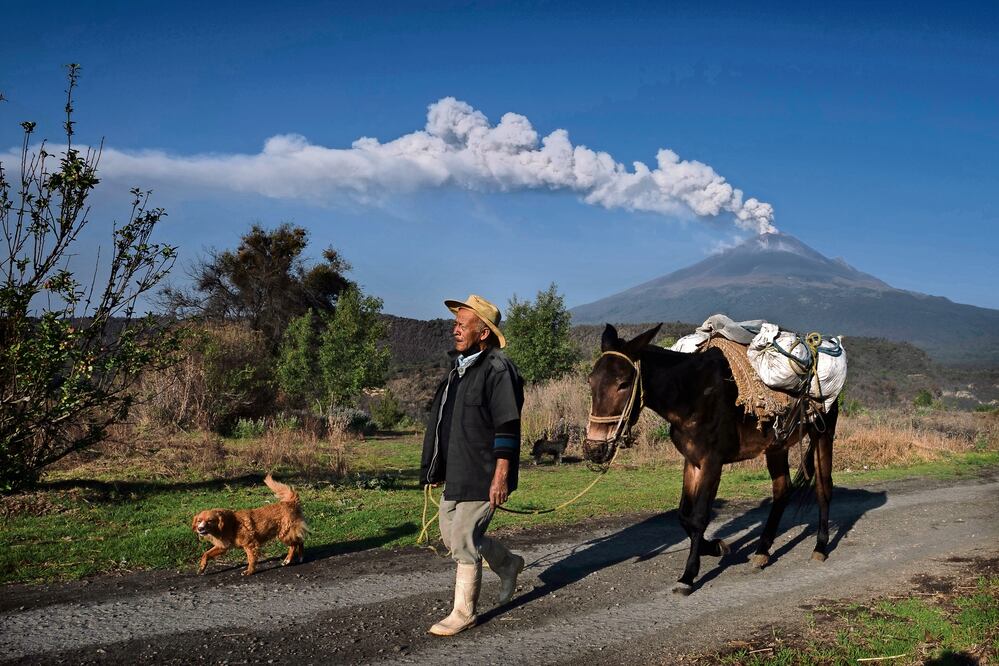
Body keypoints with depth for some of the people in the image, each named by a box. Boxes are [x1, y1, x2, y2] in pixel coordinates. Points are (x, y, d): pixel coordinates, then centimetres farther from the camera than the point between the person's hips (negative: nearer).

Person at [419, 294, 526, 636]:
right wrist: (439, 468, 21)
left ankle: (463, 612, 11)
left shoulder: (498, 369, -16)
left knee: (463, 540, -4)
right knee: (451, 535, 15)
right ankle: (509, 564, 36)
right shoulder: (460, 369, 13)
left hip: (483, 476, -9)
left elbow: (508, 429, -20)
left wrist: (501, 477, -23)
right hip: (456, 473, 9)